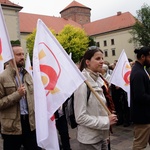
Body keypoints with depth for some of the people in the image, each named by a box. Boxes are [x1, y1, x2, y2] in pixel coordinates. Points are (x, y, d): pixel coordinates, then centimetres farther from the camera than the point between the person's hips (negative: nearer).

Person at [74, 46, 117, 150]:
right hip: (89, 139, -7)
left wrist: (109, 118, 3)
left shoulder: (99, 80, 5)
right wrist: (106, 121, -18)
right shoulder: (82, 84, -20)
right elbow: (80, 117, -22)